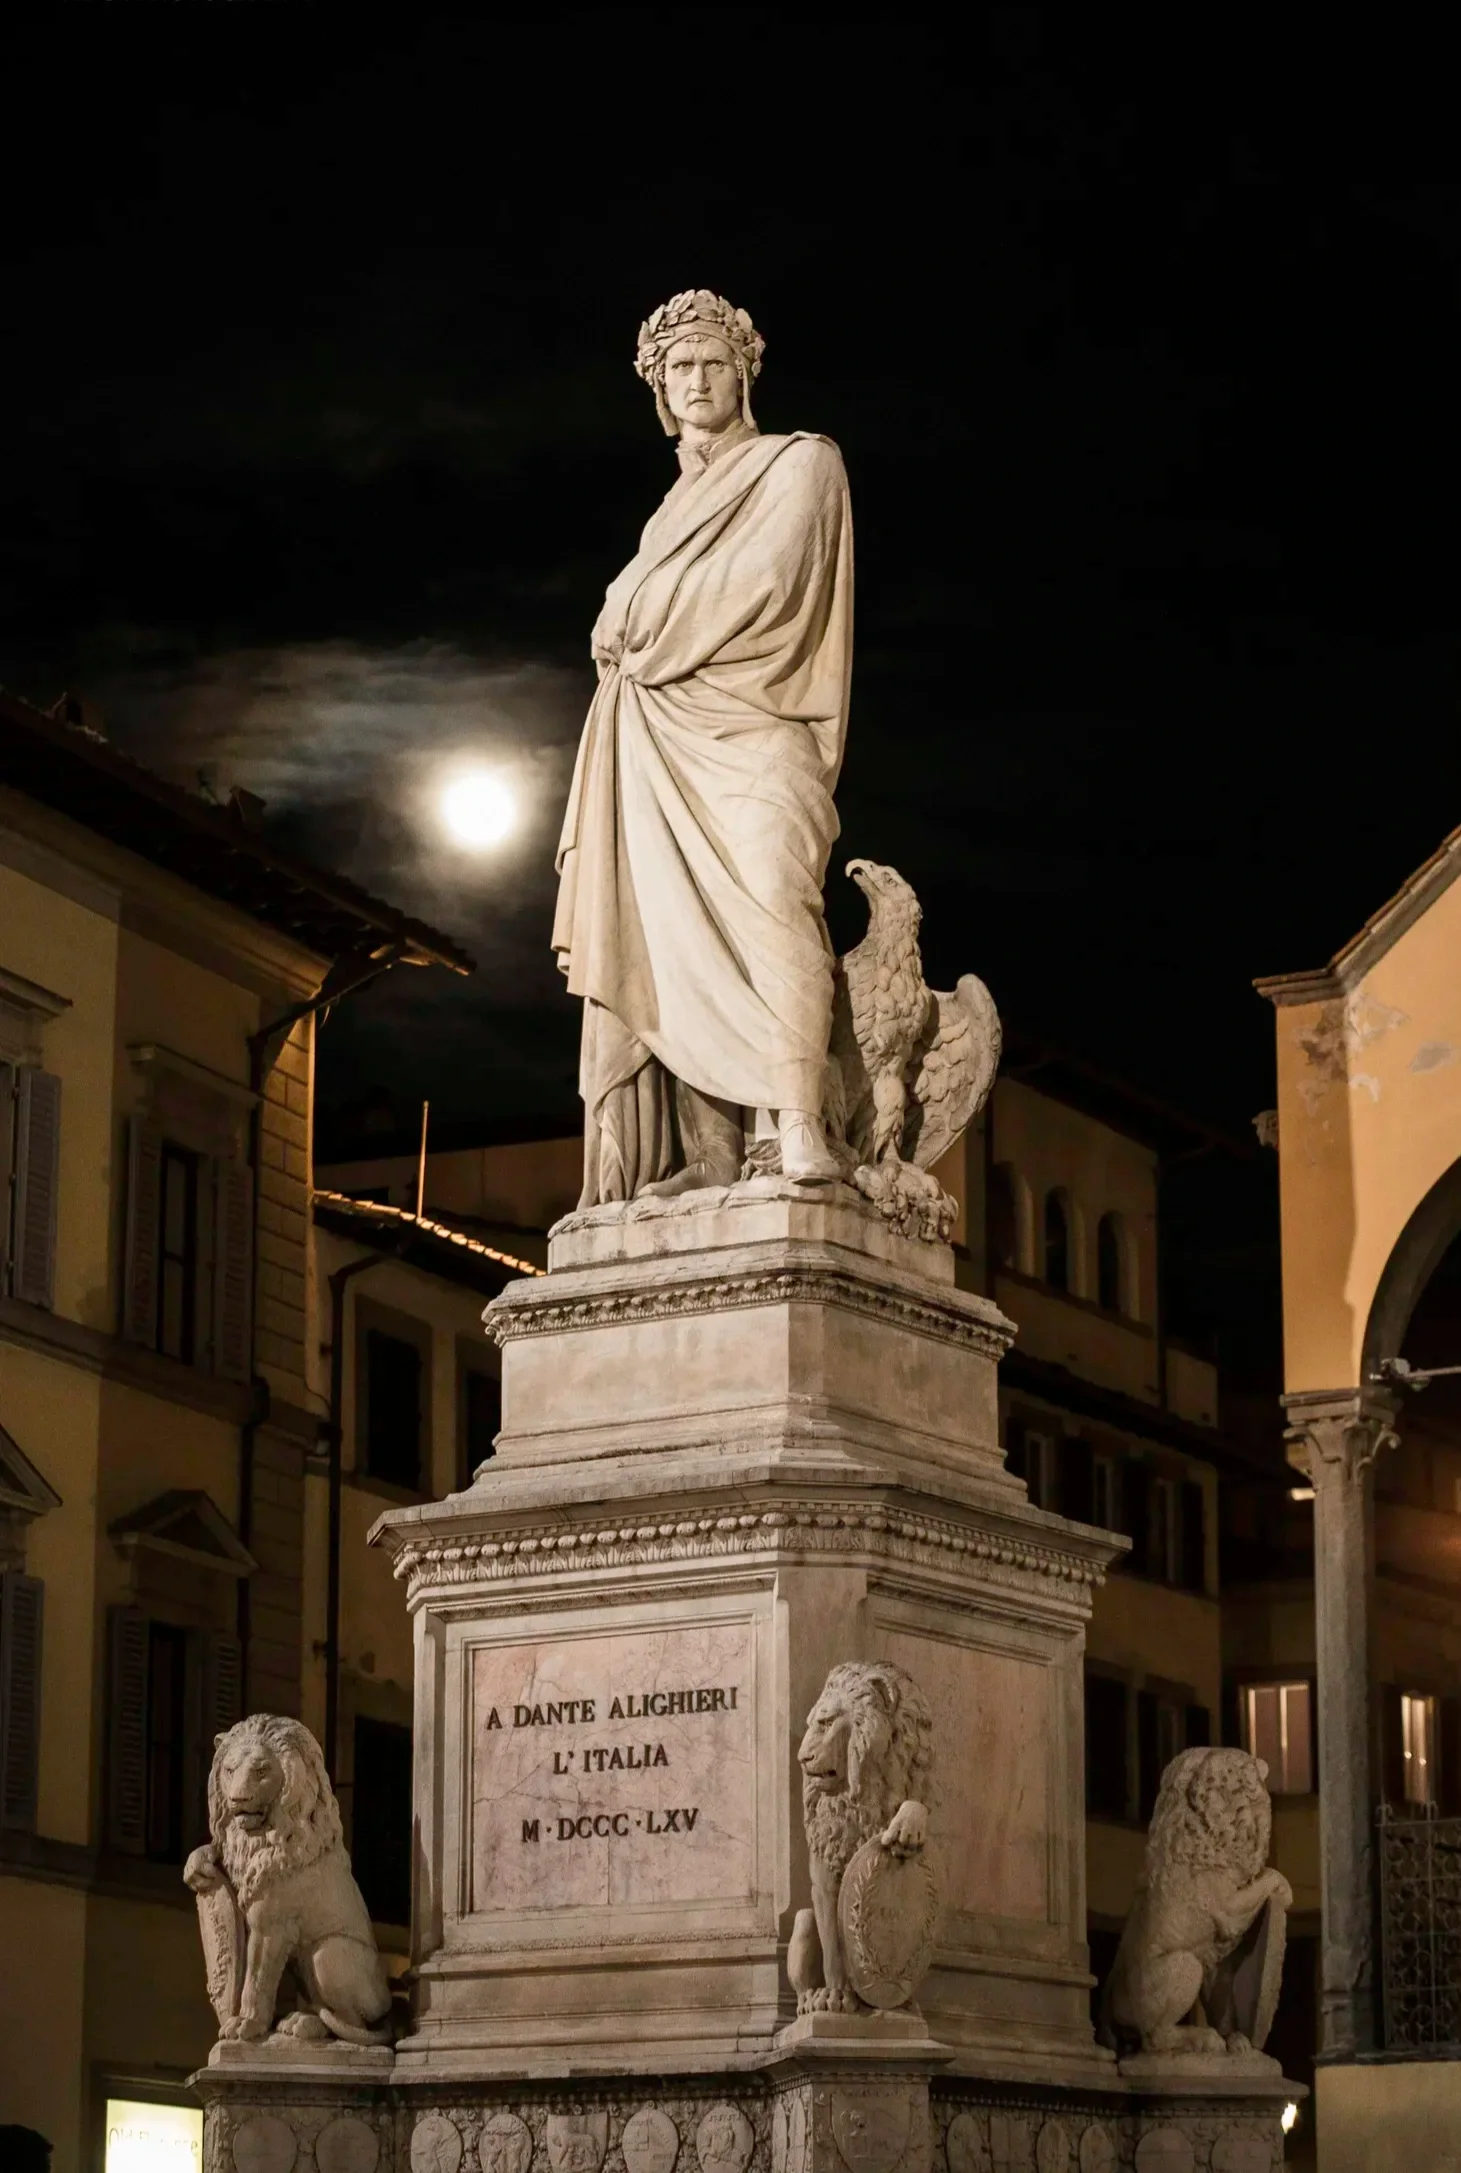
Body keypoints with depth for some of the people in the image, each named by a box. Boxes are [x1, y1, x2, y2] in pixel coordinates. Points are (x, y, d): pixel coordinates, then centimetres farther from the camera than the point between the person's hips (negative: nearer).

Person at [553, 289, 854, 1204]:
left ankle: (798, 1128, -40)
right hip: (664, 739, 7)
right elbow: (627, 618, 25)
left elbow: (765, 578, -6)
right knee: (679, 936, -6)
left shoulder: (799, 463, 9)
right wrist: (625, 633, 2)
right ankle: (712, 1158, -12)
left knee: (768, 898, -27)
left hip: (751, 727, -7)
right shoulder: (676, 507, 28)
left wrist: (646, 629, 0)